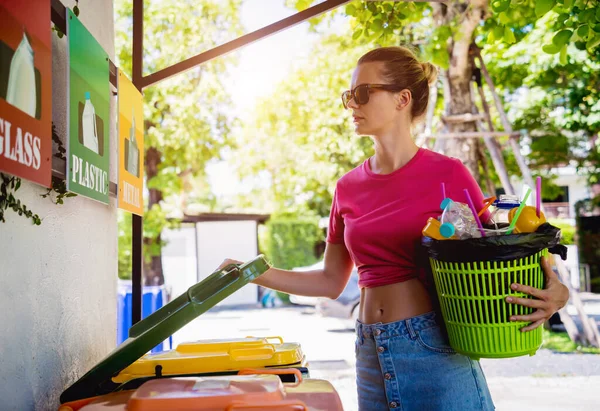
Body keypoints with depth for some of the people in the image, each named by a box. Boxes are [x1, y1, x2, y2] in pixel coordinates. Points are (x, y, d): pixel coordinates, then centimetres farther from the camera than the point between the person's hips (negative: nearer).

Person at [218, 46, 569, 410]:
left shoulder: (448, 174, -8)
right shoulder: (349, 188, 6)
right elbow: (331, 281, 13)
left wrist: (551, 293, -19)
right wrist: (257, 273, 6)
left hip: (436, 353, -4)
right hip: (372, 356, 5)